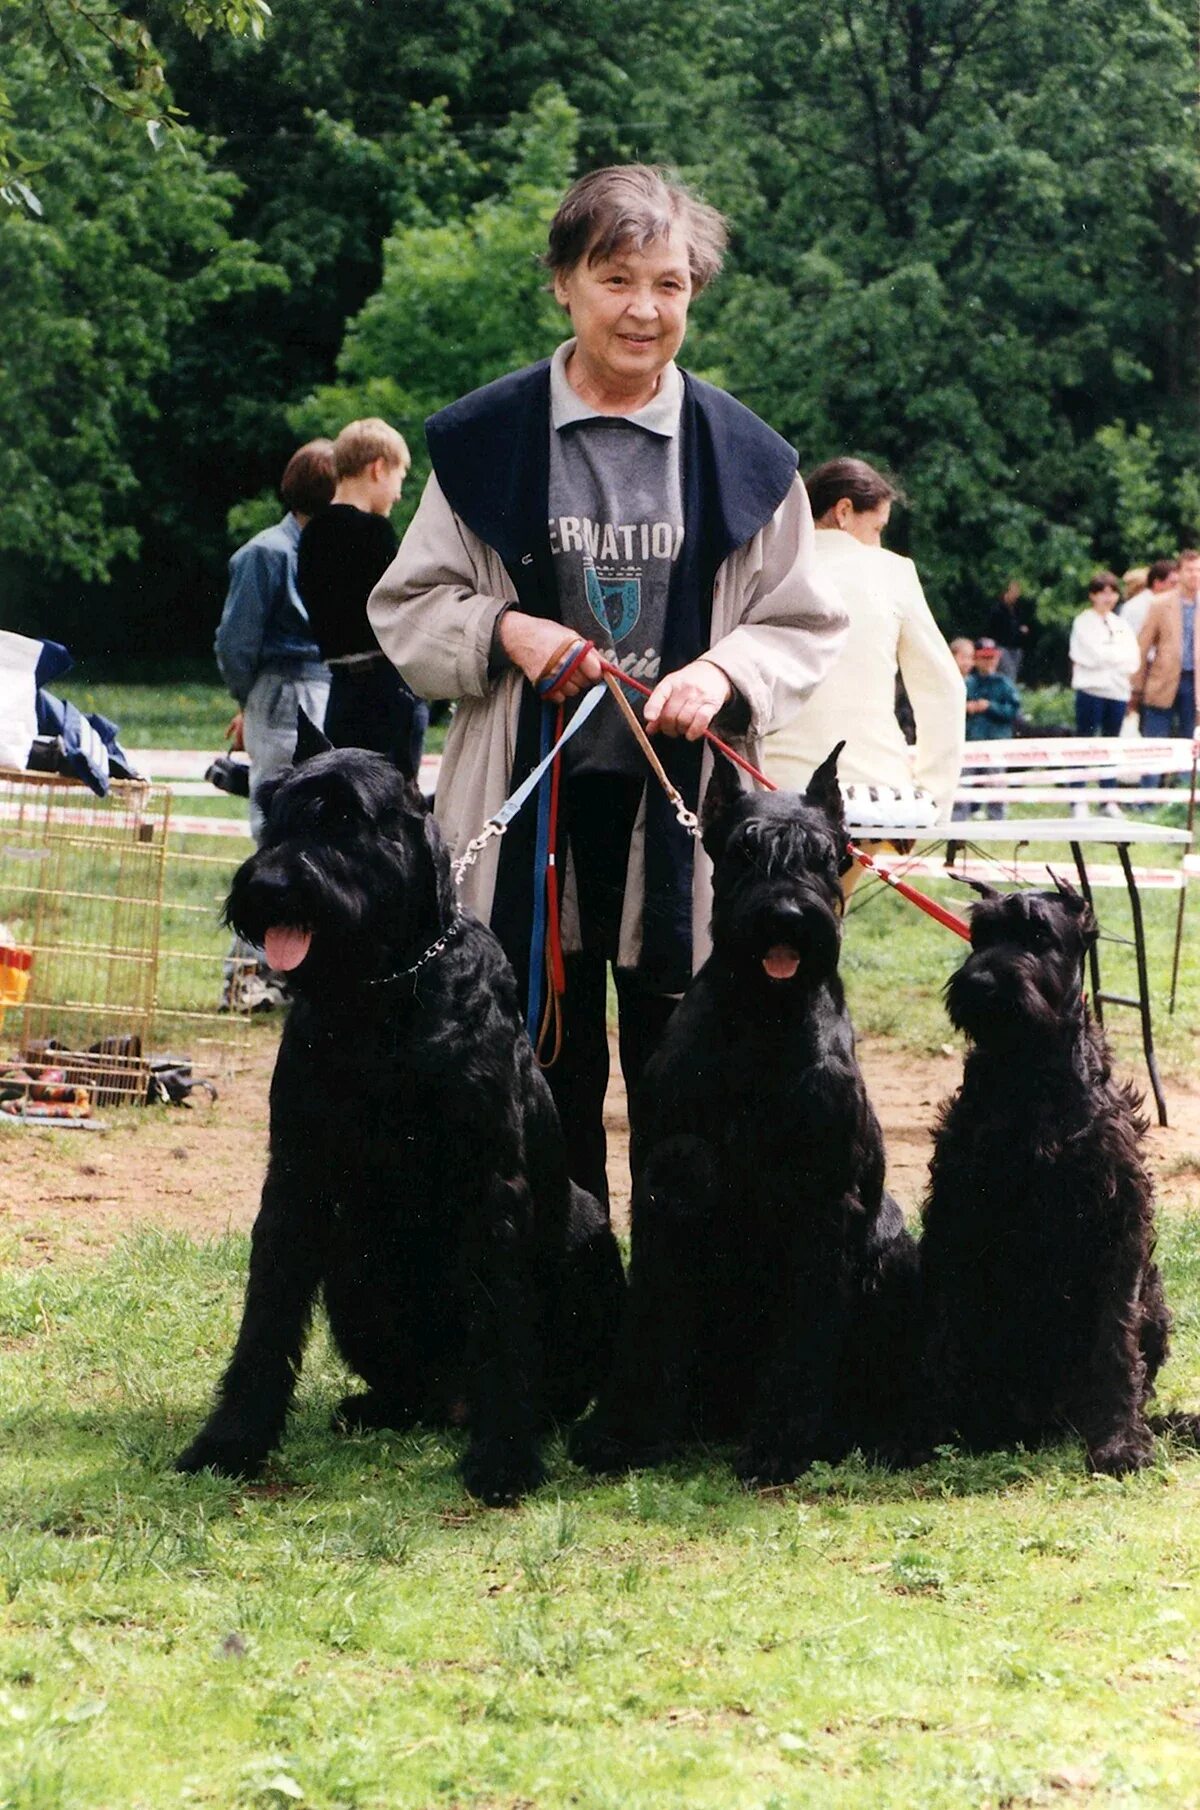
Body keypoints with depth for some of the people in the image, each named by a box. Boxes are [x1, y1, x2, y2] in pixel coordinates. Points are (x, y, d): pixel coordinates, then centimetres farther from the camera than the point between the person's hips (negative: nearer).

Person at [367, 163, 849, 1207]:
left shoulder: (744, 456, 6)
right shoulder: (485, 440, 5)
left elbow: (808, 628, 10)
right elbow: (407, 610, 9)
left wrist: (725, 671, -10)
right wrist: (502, 630, -10)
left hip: (684, 811, 0)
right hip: (531, 808, 0)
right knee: (545, 1090, 5)